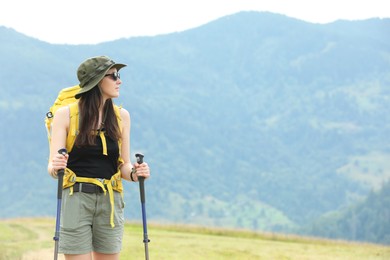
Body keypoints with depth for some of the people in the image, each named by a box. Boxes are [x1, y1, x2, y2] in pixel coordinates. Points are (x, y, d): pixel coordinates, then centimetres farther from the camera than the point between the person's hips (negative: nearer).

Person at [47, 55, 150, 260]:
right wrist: (55, 167, -27)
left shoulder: (121, 116, 9)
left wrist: (134, 173, -11)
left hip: (110, 201, 3)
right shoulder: (65, 114, -1)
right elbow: (53, 165, -4)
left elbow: (123, 166, 11)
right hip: (75, 199, -3)